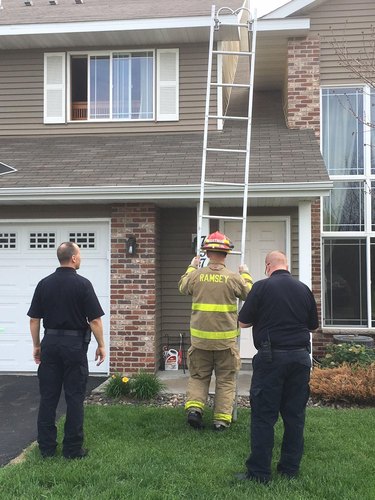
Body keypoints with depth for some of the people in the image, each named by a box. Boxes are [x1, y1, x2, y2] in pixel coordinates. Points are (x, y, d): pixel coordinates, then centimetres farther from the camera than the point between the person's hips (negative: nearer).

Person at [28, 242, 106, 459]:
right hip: (75, 343, -4)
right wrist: (101, 345, 0)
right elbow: (95, 320, -11)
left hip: (50, 343, 4)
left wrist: (37, 345, 15)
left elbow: (34, 319, 5)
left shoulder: (44, 284, 3)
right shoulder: (82, 284, -10)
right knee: (74, 398, 4)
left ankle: (46, 447, 17)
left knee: (48, 397, 10)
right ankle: (73, 449, 10)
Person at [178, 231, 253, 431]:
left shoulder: (196, 275, -5)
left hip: (200, 337, 2)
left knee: (198, 376, 17)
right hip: (226, 339, -1)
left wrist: (191, 267, 30)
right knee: (225, 380, 11)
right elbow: (250, 294, 8)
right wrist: (246, 275, 23)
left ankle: (194, 405, -1)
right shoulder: (233, 278, -9)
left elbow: (182, 287, 17)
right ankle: (222, 419, 12)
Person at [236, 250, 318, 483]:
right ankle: (291, 469, 21)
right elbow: (313, 325, 15)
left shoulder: (262, 287, -8)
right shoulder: (304, 289, 6)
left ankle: (259, 472, 6)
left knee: (263, 416, 2)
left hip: (272, 357, -4)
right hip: (300, 357, 5)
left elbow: (243, 322, -3)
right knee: (295, 415, 12)